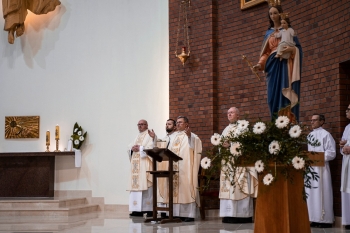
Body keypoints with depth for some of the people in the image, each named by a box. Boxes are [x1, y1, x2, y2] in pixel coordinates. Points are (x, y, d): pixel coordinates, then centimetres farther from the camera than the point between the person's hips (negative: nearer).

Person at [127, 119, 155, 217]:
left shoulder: (150, 136, 1)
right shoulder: (137, 137, 24)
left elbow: (151, 148, -13)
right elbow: (129, 148, 18)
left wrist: (140, 148, -14)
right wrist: (132, 148, -3)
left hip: (145, 165, -7)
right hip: (136, 165, 7)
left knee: (146, 186, -11)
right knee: (136, 186, 1)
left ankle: (149, 209, -11)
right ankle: (137, 209, 1)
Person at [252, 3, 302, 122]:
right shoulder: (268, 33, 18)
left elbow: (298, 47, 2)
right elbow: (266, 52, 13)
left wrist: (291, 49, -21)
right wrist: (260, 64, -3)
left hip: (285, 66, -4)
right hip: (273, 65, 4)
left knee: (285, 94, -12)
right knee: (273, 96, -3)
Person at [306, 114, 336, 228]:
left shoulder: (325, 134, -5)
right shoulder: (310, 135, 17)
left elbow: (331, 153, -10)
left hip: (321, 167, -7)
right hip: (310, 167, 7)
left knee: (321, 193, -5)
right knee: (311, 193, 6)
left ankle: (325, 220, 1)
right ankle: (315, 219, 11)